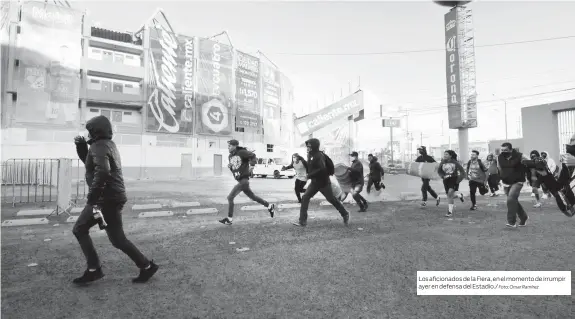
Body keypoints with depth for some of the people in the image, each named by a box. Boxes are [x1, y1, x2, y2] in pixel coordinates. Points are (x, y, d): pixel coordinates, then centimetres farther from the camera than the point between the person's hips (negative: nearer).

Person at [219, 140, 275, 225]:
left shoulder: (242, 152, -11)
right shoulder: (230, 156, 12)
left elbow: (253, 156, -4)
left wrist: (250, 165, -6)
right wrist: (229, 166, -2)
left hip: (244, 180, -8)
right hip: (240, 180, 8)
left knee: (230, 197, -10)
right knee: (253, 197, 16)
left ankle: (229, 219, 1)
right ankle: (270, 206, 29)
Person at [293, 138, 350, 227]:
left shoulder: (319, 155, -20)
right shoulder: (310, 155, 7)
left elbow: (322, 169, -31)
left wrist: (309, 175, -27)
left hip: (323, 182, -8)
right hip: (315, 182, 8)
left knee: (332, 199, 4)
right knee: (305, 197, -2)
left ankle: (345, 214, 26)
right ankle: (302, 221, 1)